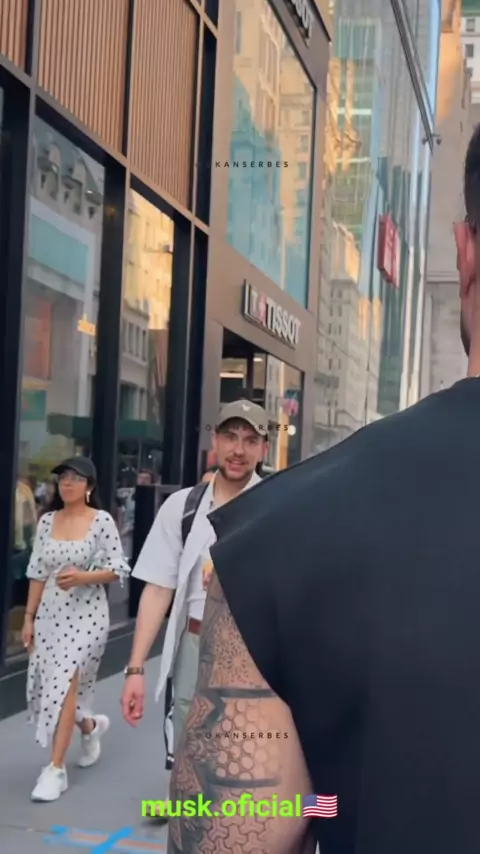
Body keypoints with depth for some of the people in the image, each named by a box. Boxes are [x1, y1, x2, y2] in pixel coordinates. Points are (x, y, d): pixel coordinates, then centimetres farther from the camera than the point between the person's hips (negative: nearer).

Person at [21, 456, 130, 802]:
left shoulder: (102, 521, -7)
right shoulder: (47, 521, 6)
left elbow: (118, 569, -6)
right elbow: (37, 574, 8)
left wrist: (83, 577, -22)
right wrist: (29, 617, 5)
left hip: (86, 614, -5)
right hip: (50, 613, 5)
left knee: (64, 685, -11)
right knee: (45, 686, 9)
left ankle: (56, 769, -1)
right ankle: (90, 725, 39)